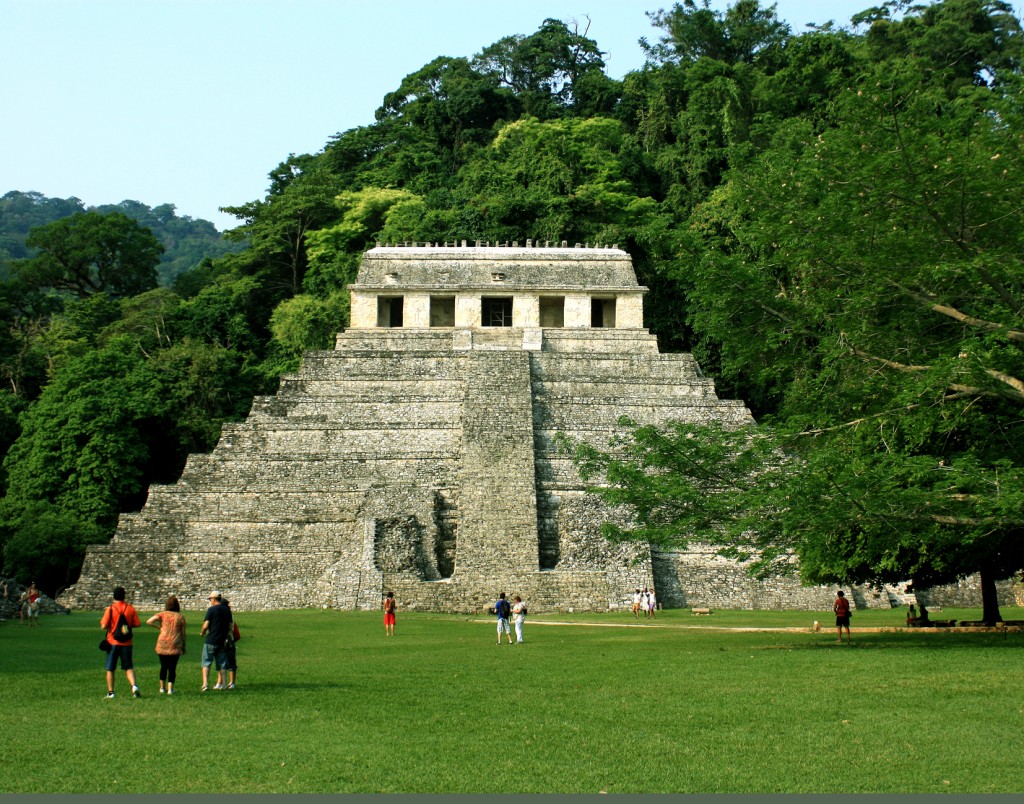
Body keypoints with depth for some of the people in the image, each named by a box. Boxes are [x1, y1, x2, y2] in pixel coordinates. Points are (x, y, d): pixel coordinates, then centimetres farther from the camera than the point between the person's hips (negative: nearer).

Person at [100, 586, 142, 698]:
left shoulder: (110, 609, -9)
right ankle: (134, 686, -13)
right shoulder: (131, 608, -1)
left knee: (110, 669, 9)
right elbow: (137, 624, 0)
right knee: (128, 667, 10)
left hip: (113, 643, -2)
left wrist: (101, 621, 10)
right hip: (127, 643, 2)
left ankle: (110, 692, 9)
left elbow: (104, 626, -11)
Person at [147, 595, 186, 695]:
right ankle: (170, 688, -2)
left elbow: (149, 622, -12)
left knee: (163, 666, 17)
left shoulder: (163, 614, 0)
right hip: (175, 646, -1)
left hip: (162, 644, 1)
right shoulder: (180, 617, 1)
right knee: (172, 668, 5)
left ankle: (162, 687, 23)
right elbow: (183, 634, 4)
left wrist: (159, 627, 2)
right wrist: (183, 647, 15)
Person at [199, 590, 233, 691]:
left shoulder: (211, 610, -9)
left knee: (206, 663, -1)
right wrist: (227, 637, 14)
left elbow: (206, 625, -13)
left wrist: (202, 632, 5)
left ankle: (205, 683, -12)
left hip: (211, 640, -5)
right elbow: (230, 627, 9)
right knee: (221, 663, 12)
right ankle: (221, 684, 14)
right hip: (222, 641, 5)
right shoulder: (227, 610, 9)